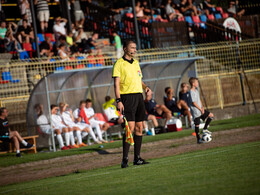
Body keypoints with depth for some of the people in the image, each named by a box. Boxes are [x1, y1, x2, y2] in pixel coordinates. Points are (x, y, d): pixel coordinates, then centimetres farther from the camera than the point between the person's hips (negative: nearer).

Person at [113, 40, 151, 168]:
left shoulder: (136, 63, 18)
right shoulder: (119, 63, -4)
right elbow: (116, 83, -9)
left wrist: (146, 87, 6)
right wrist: (118, 100, -17)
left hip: (139, 96, 7)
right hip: (127, 97, -7)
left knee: (139, 128, 6)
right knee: (130, 127, -14)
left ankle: (137, 158, 11)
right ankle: (125, 159, -12)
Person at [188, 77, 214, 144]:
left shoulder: (196, 91, 10)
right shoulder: (191, 92, -18)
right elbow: (194, 102, -21)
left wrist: (202, 107, 1)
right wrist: (201, 109, -15)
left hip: (200, 109, 9)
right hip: (196, 111, -9)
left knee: (211, 115, 7)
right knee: (197, 125, -1)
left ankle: (205, 129, 14)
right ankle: (198, 139, 7)